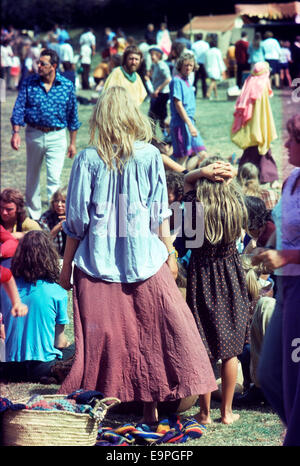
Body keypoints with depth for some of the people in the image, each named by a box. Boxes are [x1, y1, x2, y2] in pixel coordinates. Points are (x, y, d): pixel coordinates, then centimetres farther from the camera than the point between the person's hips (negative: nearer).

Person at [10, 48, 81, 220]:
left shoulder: (67, 86, -3)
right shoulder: (30, 83, -2)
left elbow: (72, 116, 5)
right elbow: (19, 108, -4)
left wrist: (73, 143, 7)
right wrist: (16, 132, -18)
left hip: (57, 136, -2)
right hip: (34, 134, 2)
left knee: (54, 178, -12)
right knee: (32, 178, 13)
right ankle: (34, 216, 27)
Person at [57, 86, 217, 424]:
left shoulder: (88, 159, -5)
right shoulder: (149, 156, -3)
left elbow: (76, 219, -3)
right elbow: (160, 213, 0)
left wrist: (66, 266, 5)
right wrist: (170, 254, 9)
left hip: (98, 262, 0)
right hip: (144, 259, 0)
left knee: (97, 339, 3)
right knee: (150, 332, 9)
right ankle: (150, 407, 12)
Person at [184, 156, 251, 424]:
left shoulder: (195, 204, -13)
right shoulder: (236, 204, -10)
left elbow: (187, 180, 6)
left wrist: (204, 172, -13)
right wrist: (227, 177, -3)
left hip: (202, 277, -1)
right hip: (231, 277, 1)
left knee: (203, 347, 6)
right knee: (230, 348, 10)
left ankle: (205, 412, 11)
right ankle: (227, 411, 15)